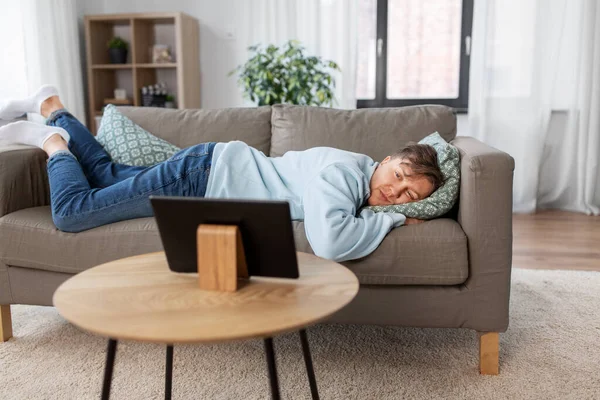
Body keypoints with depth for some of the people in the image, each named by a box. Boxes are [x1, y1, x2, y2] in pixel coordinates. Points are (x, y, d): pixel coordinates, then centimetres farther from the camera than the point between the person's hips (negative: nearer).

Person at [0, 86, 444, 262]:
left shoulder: (370, 171, -3)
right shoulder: (341, 172, -31)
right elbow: (329, 242, -50)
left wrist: (402, 209, 1)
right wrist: (392, 220, -31)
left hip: (222, 169, 8)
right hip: (204, 174, -8)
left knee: (106, 174, 25)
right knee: (71, 213, -3)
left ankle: (52, 106, 39)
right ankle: (53, 139, 22)